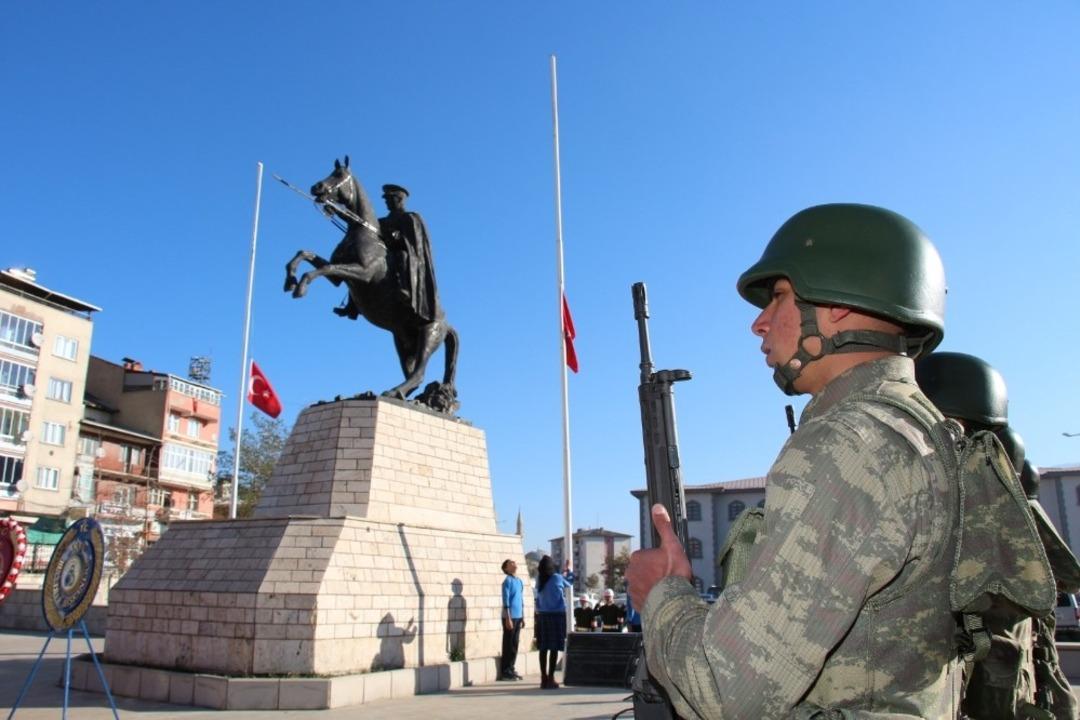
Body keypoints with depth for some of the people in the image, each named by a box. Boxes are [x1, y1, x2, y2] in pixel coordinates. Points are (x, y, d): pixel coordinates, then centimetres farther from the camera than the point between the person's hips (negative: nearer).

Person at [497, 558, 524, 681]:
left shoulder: (519, 581, 13)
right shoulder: (507, 581, -10)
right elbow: (506, 601, -13)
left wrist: (523, 617, 18)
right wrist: (508, 618, -17)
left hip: (518, 617, 7)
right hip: (510, 617, -7)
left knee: (515, 644, 11)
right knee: (508, 644, -2)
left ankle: (511, 669, 18)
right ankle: (505, 672, 4)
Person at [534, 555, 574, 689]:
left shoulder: (539, 580, 3)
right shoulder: (557, 578, -6)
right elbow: (570, 583, 12)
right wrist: (568, 571, 31)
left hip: (542, 615, 4)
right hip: (557, 615, -4)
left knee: (543, 648, 7)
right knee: (554, 647, -1)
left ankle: (544, 678, 10)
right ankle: (550, 678, -3)